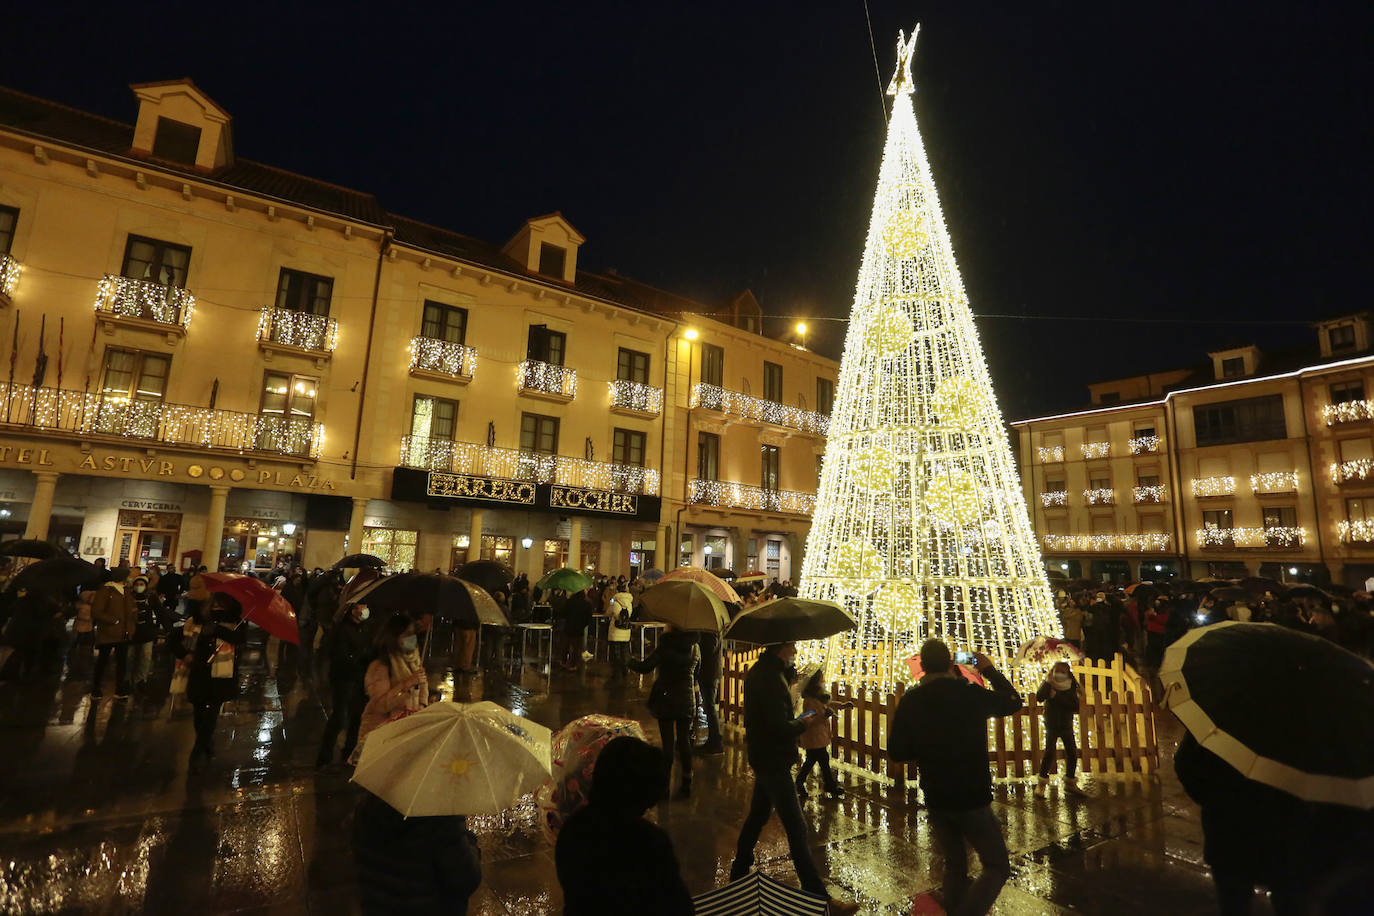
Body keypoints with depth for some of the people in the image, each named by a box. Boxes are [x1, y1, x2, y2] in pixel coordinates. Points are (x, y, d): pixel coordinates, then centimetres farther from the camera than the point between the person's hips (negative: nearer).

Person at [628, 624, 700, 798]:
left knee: (667, 742, 5)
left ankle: (665, 785, 13)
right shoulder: (694, 647, -1)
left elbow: (646, 667, -12)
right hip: (686, 701, 4)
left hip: (666, 700, -3)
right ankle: (686, 784, 18)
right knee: (684, 741, 13)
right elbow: (696, 673, 10)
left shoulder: (664, 646, -15)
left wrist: (630, 663, 6)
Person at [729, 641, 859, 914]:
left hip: (761, 757, 10)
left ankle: (739, 872, 39)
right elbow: (780, 728, -28)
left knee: (757, 815, 24)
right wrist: (803, 722, -11)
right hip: (774, 762, -10)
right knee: (796, 829, -3)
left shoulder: (757, 671, 6)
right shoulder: (771, 678, -27)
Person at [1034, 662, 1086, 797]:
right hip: (1052, 726, -3)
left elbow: (1075, 706, -11)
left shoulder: (1071, 687, 0)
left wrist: (1057, 697, -19)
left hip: (1067, 726, 3)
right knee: (1049, 752, -12)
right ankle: (1041, 784, -3)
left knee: (1072, 753, 4)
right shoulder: (1048, 685, -6)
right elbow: (1039, 697, -24)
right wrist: (1048, 682, -28)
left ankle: (1070, 784, 23)